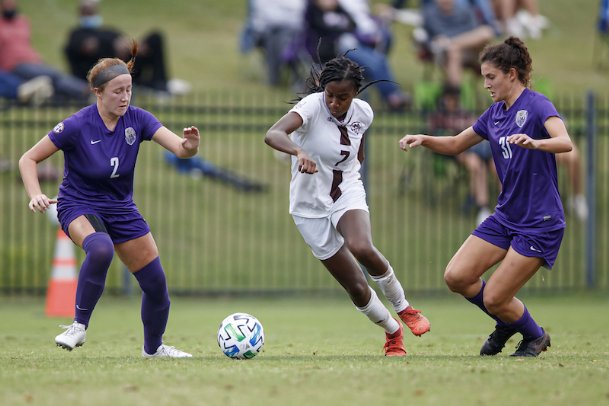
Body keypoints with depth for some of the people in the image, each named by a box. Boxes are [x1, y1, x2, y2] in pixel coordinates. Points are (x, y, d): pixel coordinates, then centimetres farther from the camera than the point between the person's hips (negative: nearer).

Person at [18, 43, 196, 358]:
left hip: (121, 208, 5)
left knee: (156, 283, 4)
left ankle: (153, 346, 31)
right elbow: (28, 159, -13)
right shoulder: (77, 126, -21)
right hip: (79, 206, -5)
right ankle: (79, 326, -23)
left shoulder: (136, 119, -12)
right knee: (101, 249, -39)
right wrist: (35, 196, -29)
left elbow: (179, 148, -22)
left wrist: (189, 146, -46)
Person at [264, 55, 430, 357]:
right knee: (356, 287, -1)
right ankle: (393, 333, 26)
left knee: (362, 248, -32)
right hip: (311, 205, -1)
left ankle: (403, 307, -8)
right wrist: (300, 152, -59)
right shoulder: (312, 106, -23)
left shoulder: (363, 113, -8)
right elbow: (272, 134, -42)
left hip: (348, 193, 1)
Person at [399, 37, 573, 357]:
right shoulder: (494, 114, 10)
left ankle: (535, 336, 23)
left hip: (539, 223, -8)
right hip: (506, 216, 8)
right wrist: (423, 139, 3)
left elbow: (565, 143, -30)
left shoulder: (536, 105, -13)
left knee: (494, 298, -8)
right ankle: (507, 323, 22)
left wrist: (534, 142, -50)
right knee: (456, 277, -4)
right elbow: (455, 145, 22)